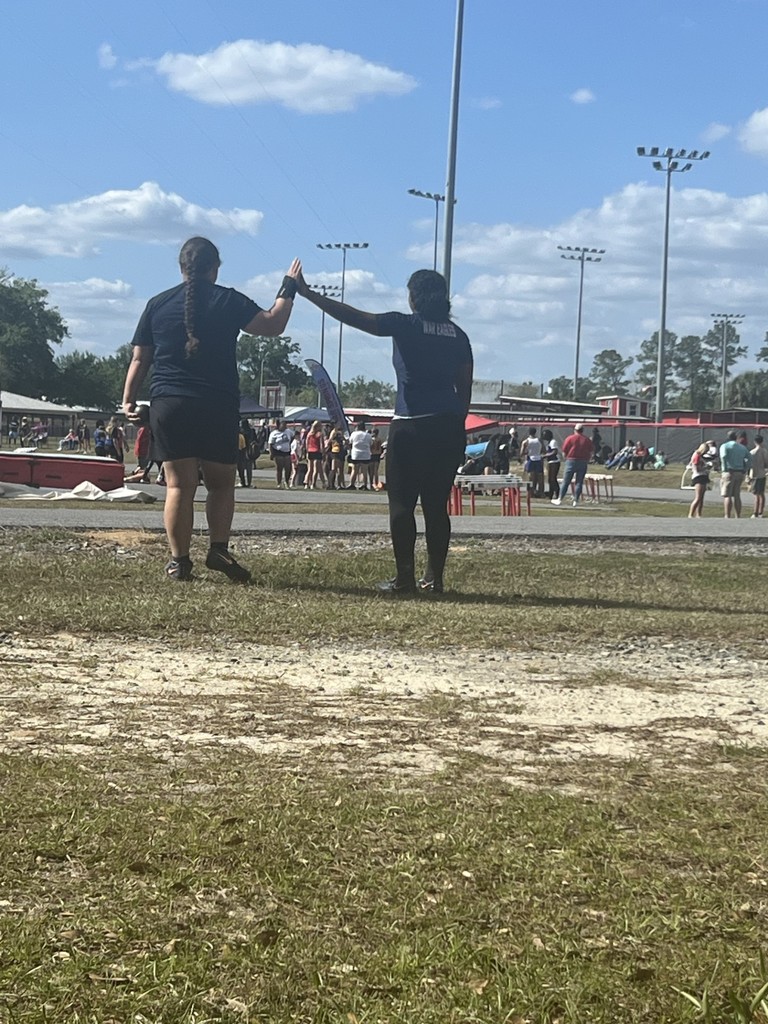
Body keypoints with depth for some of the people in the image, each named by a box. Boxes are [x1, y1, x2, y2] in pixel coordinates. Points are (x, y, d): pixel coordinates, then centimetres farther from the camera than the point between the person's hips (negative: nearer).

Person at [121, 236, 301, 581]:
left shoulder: (158, 304, 8)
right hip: (218, 407, -1)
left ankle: (179, 561, -1)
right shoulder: (228, 301, 0)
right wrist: (288, 288, 10)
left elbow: (139, 360, 8)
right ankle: (218, 549, -4)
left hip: (168, 405, 2)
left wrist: (128, 400, 12)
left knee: (179, 485, 1)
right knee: (221, 483, 11)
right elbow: (272, 325, -2)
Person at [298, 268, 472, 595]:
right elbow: (465, 387, 12)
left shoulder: (406, 326, -5)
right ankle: (434, 578, 8)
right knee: (436, 505, 9)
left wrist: (308, 293, 0)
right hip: (449, 428, 5)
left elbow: (352, 316, -6)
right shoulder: (457, 335, 10)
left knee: (402, 504, 0)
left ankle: (405, 578, -4)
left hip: (412, 426, -5)